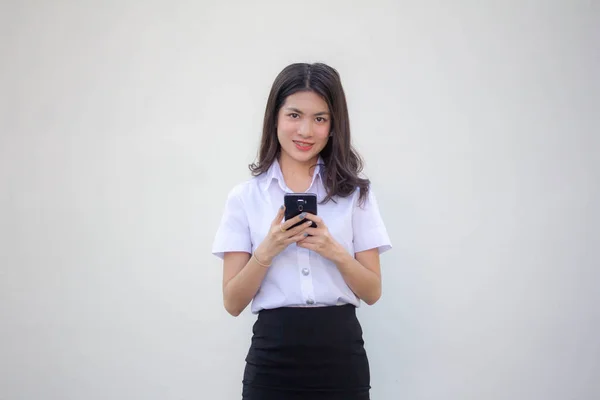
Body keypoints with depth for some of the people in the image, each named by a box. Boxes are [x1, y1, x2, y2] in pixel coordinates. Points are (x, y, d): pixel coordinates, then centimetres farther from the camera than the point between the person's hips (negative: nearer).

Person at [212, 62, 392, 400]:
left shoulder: (355, 192, 3)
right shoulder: (245, 196, 1)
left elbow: (372, 292, 2)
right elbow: (233, 303, -1)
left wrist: (337, 252, -14)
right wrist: (266, 251, -16)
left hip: (341, 355, 1)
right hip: (273, 357, 0)